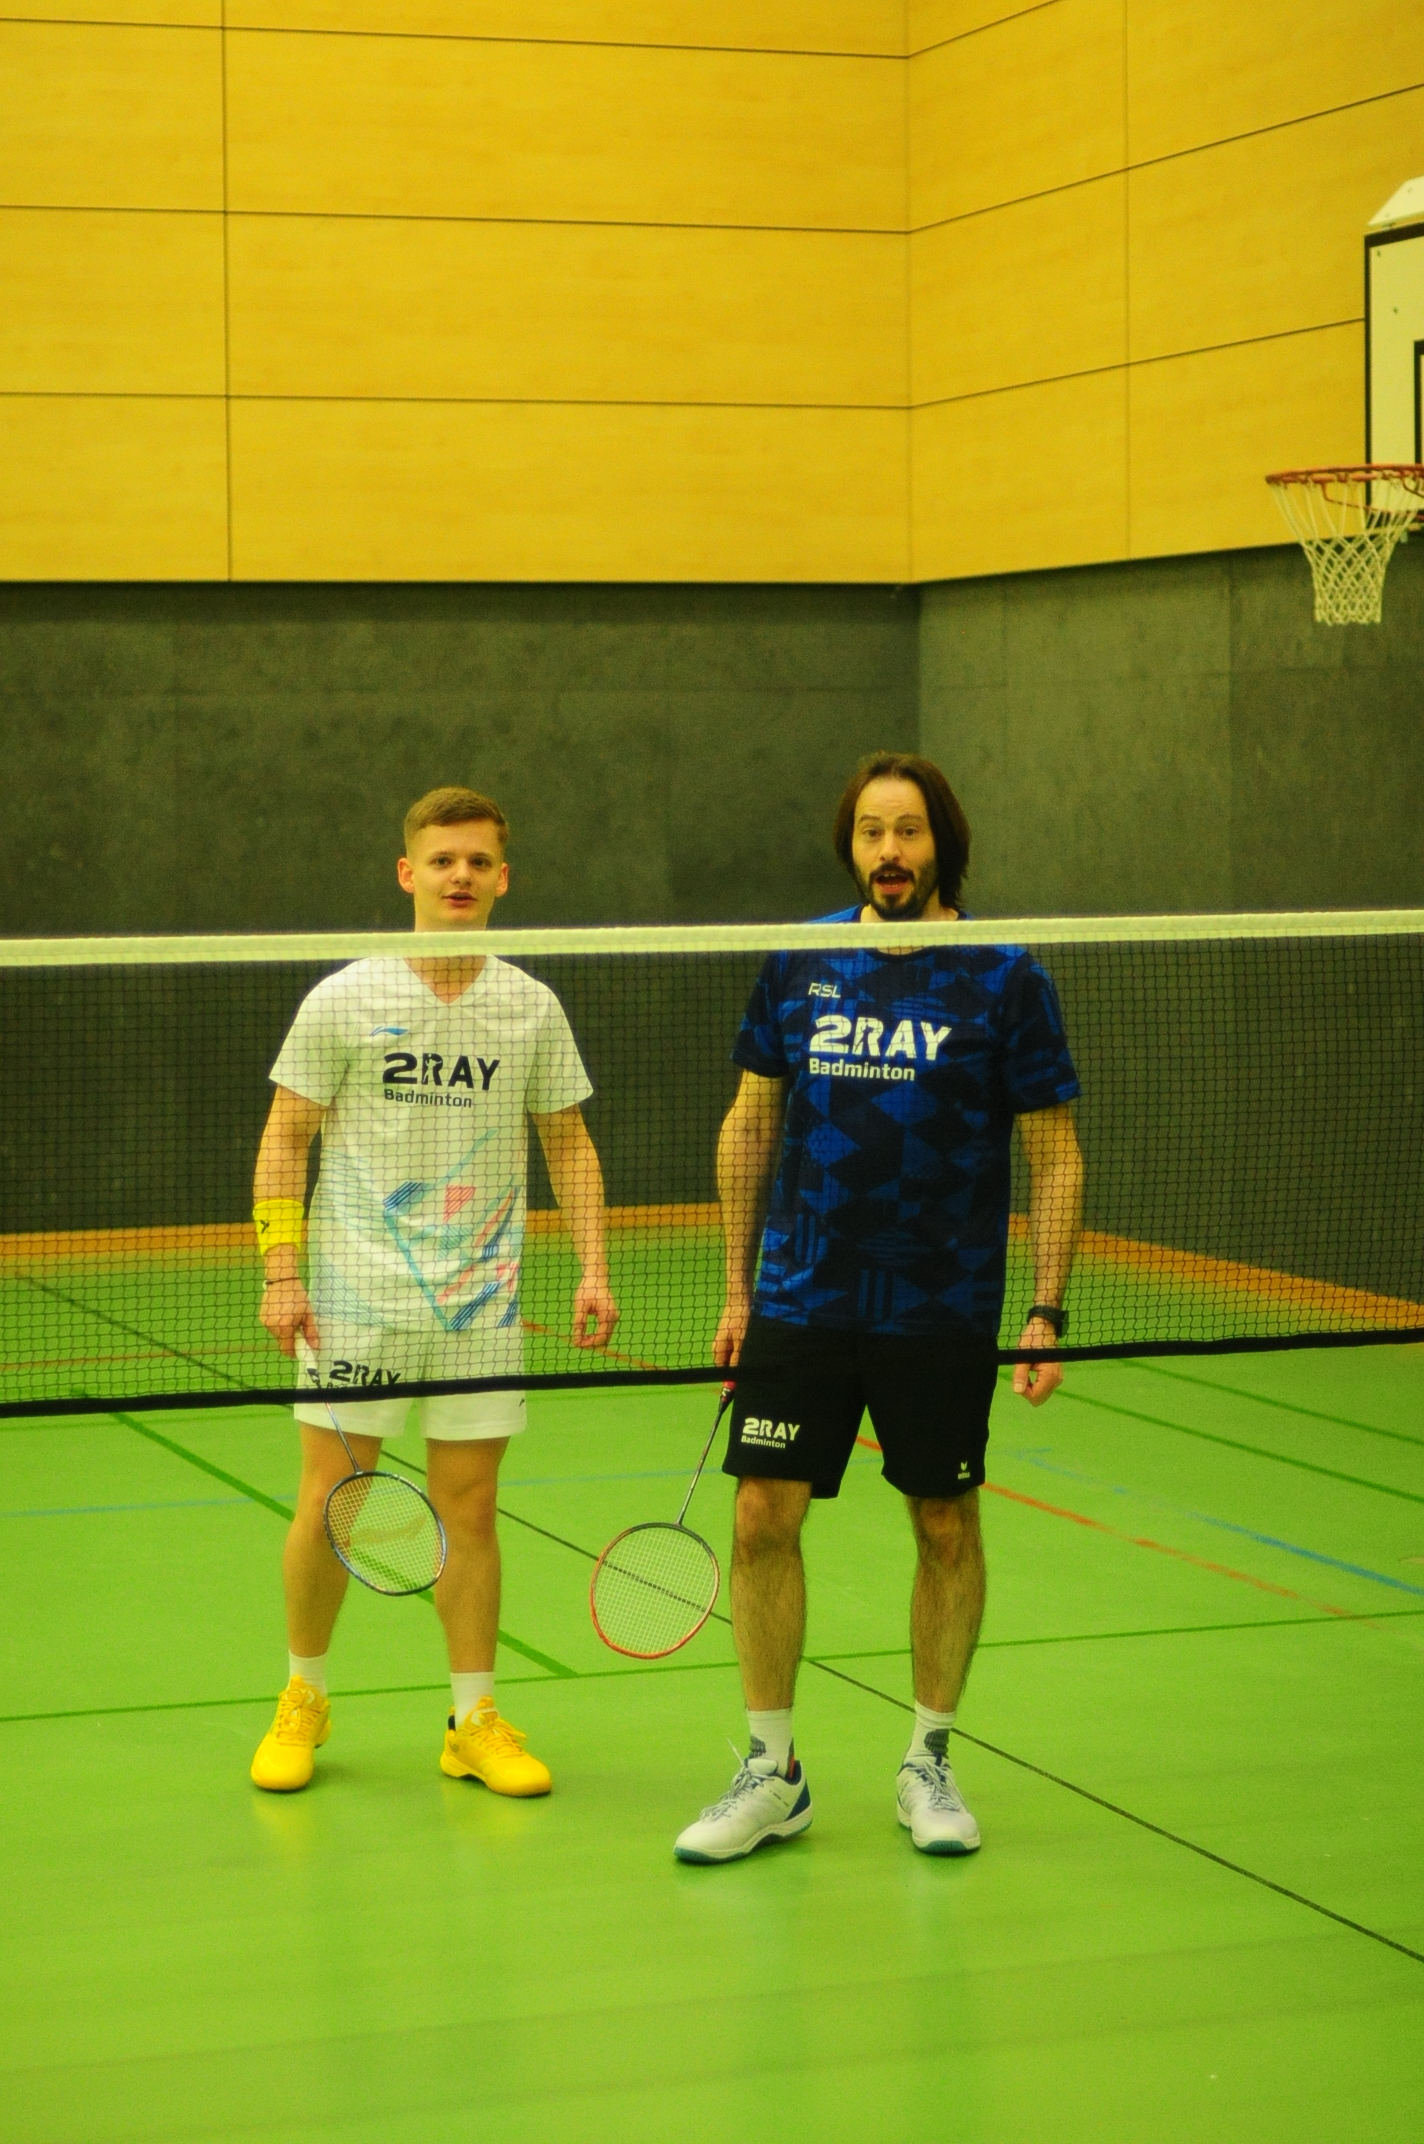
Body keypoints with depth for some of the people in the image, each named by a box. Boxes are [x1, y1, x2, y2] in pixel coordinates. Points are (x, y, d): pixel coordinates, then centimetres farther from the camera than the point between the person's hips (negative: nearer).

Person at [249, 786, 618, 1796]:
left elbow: (569, 1144, 11)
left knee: (470, 1509, 4)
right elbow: (286, 1140, 1)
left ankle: (474, 1721, 14)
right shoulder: (343, 1001, -2)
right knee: (329, 1506, 1)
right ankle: (303, 1701, 21)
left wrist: (593, 1269, 1)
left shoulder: (532, 1008, 4)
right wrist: (282, 1274, -7)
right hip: (357, 1297, -2)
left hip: (481, 1305, 2)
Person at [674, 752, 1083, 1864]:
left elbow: (1056, 1154, -2)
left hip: (943, 1313, -2)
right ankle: (772, 1773, 12)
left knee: (946, 1527, 7)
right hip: (800, 1303, 2)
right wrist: (739, 1284, 10)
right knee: (763, 1518, -2)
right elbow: (750, 1123, 12)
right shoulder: (801, 963, 3)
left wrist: (1048, 1312, -8)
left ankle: (929, 1764, 24)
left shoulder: (1004, 976, -4)